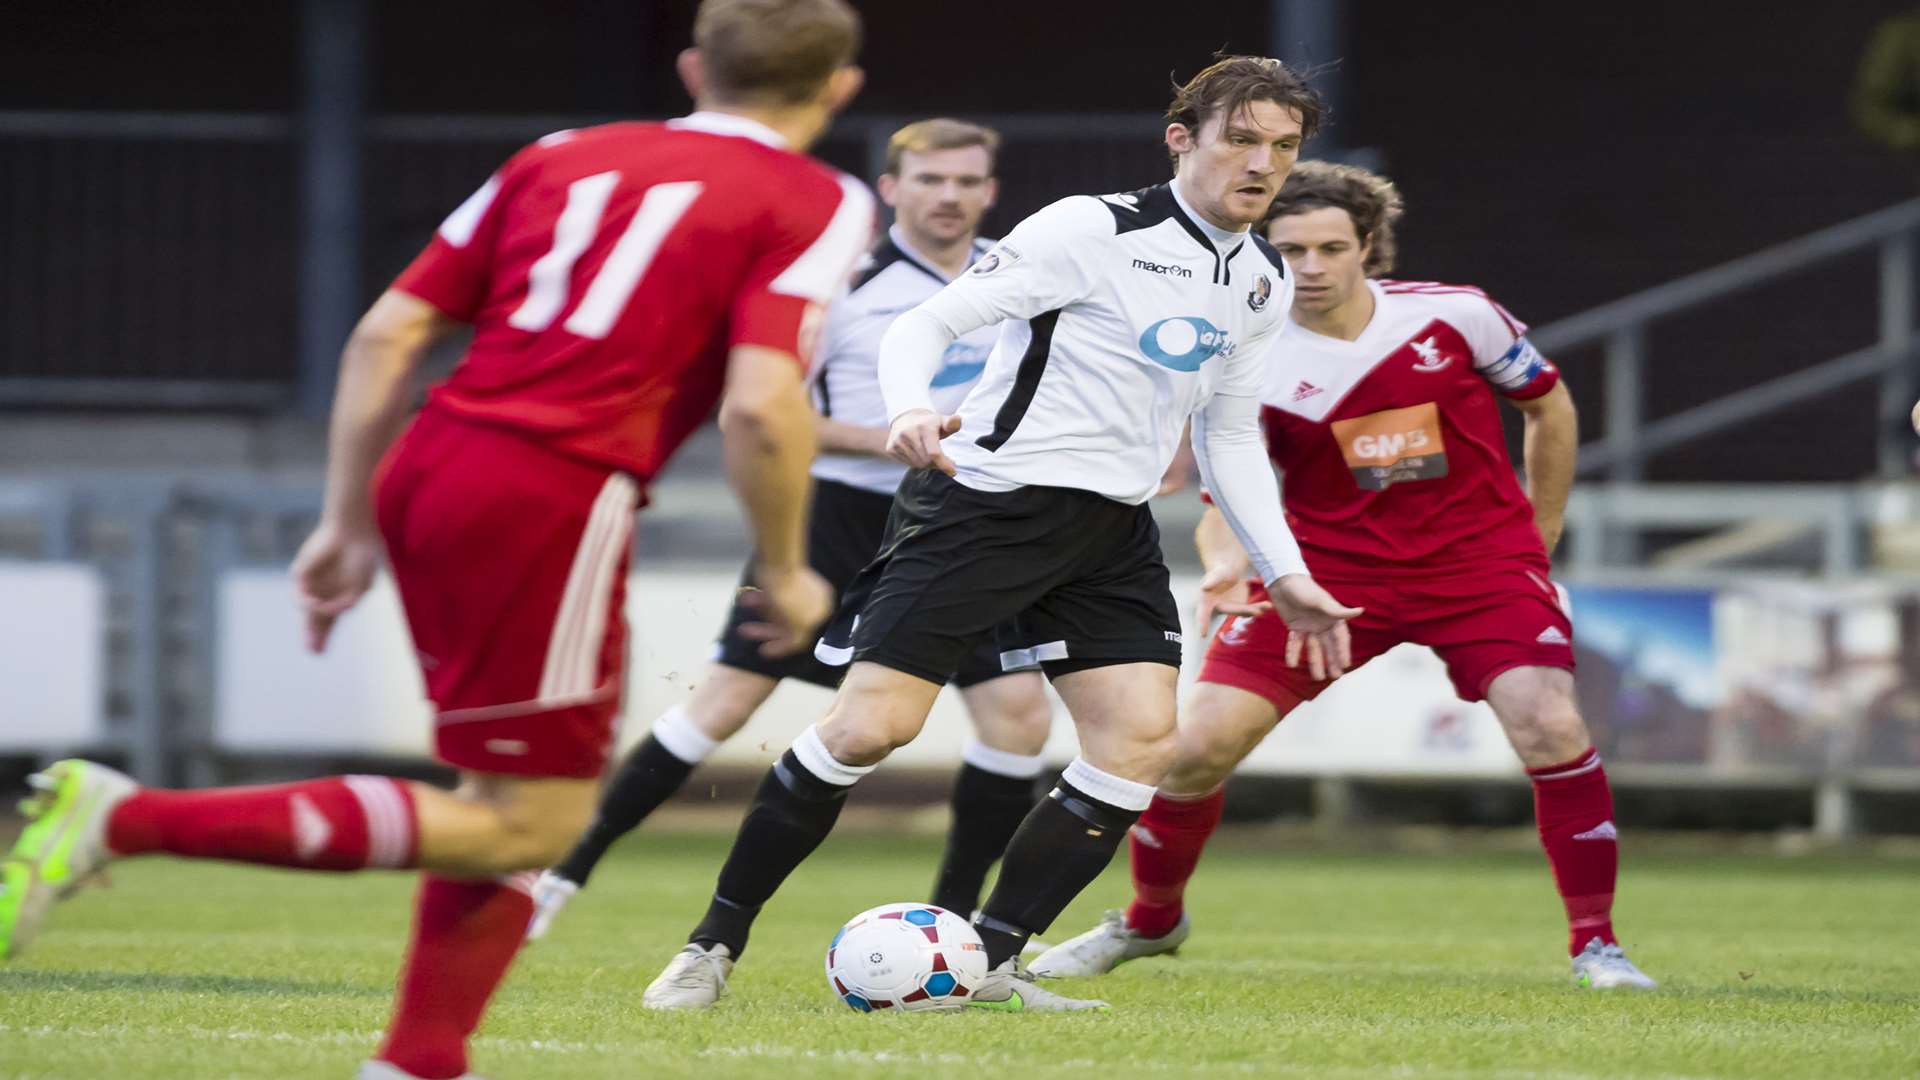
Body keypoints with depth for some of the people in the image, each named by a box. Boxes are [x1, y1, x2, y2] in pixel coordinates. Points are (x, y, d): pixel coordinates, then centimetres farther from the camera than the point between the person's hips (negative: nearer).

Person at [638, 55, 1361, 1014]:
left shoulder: (1263, 284, 11)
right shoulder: (1094, 231, -12)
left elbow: (1229, 438, 23)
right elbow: (924, 325, -13)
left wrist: (1284, 576, 17)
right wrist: (910, 411, -33)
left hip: (1111, 530, 7)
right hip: (986, 499, -7)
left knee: (1143, 741, -10)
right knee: (870, 726, -13)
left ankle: (991, 963, -1)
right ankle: (715, 944, 1)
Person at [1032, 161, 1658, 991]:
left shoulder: (1455, 316, -9)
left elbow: (1550, 407, 8)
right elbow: (1228, 499, -6)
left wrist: (1540, 536, 11)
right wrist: (1226, 564, -29)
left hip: (1479, 561, -1)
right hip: (1327, 565, 1)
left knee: (1550, 727, -23)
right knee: (1201, 743, -8)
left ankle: (1594, 943, -6)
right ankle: (1150, 921, 20)